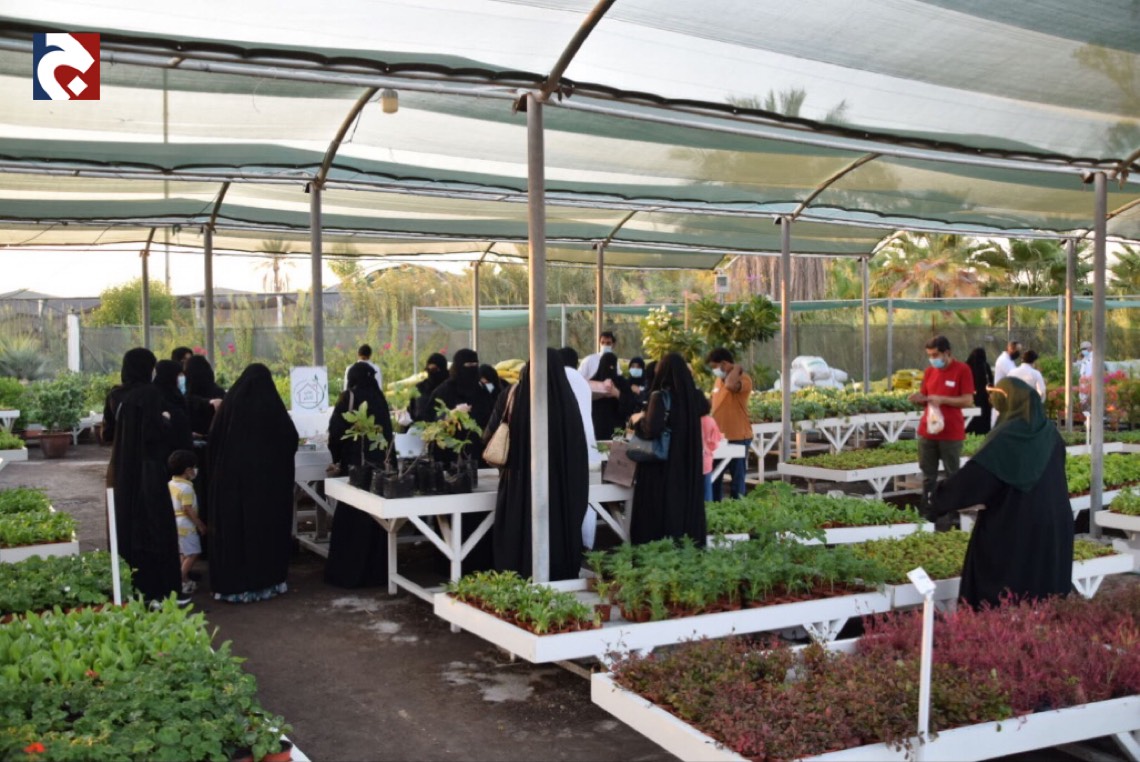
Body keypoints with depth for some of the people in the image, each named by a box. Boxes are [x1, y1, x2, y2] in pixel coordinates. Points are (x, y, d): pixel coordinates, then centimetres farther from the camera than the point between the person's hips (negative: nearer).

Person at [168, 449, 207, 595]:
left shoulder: (171, 484, 7)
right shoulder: (186, 487, -20)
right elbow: (188, 510, -22)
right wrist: (200, 524, -14)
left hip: (175, 522, 9)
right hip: (186, 525, -9)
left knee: (184, 553, 18)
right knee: (192, 554, -3)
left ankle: (184, 579, 22)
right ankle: (182, 581, -3)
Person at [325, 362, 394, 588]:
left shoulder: (349, 398, -7)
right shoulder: (379, 399, 7)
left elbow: (336, 431, -10)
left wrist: (337, 457, 7)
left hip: (355, 465, -5)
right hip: (380, 464, 5)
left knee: (351, 519, 2)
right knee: (376, 517, 11)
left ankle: (349, 572, 4)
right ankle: (378, 570, 16)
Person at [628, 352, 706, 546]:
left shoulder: (660, 396, -15)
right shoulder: (693, 394, 4)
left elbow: (652, 429, -25)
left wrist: (638, 419, -5)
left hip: (664, 463, -6)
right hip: (688, 461, 6)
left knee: (661, 506, 1)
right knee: (687, 501, 14)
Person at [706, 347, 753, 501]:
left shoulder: (743, 379, -13)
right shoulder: (718, 380, 13)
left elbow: (730, 385, -36)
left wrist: (736, 368, -19)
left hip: (737, 437, -8)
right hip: (719, 437, 8)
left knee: (737, 476, 2)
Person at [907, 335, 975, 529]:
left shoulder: (962, 370, -8)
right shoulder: (929, 371, 9)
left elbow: (968, 400, -11)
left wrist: (942, 399, -19)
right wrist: (919, 398, -5)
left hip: (951, 433, -5)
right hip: (927, 430, 5)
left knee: (952, 475, 6)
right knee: (928, 474, 11)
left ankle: (952, 514, 13)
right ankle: (927, 511, 19)